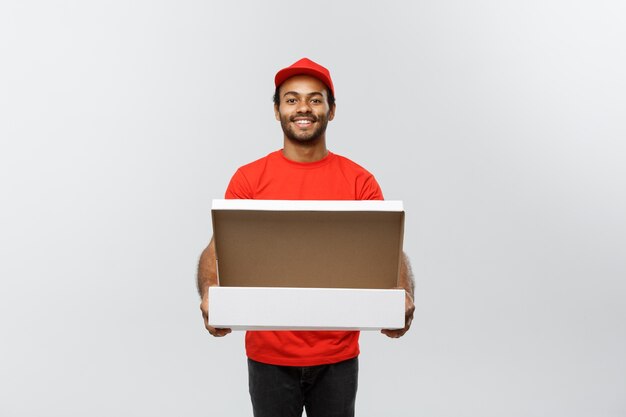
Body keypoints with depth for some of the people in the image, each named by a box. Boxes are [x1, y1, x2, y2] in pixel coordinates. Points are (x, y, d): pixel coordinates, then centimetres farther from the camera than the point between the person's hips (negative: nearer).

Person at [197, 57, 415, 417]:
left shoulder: (360, 181, -1)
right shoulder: (248, 179, -3)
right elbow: (217, 249, -6)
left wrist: (404, 298, -26)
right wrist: (209, 295, -27)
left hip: (338, 355, 1)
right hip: (269, 355, 0)